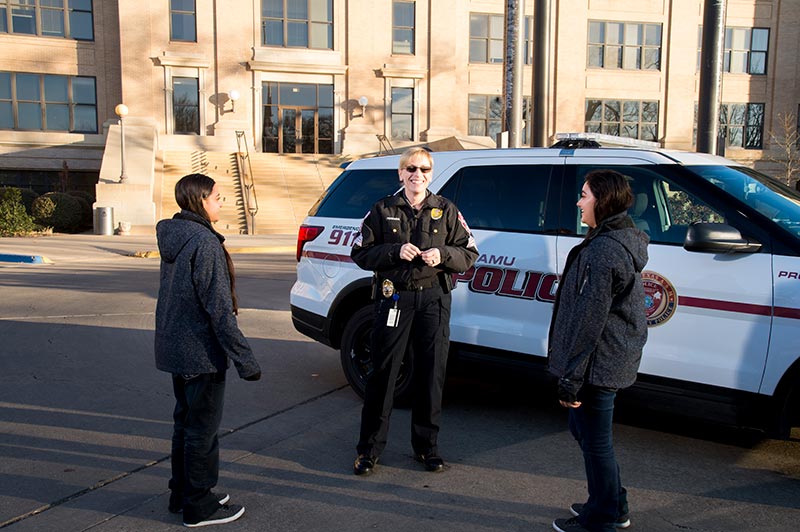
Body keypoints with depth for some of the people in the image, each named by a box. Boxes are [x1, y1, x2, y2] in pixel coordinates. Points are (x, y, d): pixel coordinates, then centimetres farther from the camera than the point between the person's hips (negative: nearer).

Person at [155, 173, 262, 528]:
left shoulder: (172, 237, 8)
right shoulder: (205, 243, -20)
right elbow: (219, 309, -22)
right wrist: (244, 359, -19)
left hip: (175, 348, 9)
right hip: (201, 352, -9)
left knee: (185, 422, 21)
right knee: (202, 428, 4)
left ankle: (182, 494, 34)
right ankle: (199, 506, 18)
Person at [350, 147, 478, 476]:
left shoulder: (446, 211, 8)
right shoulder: (383, 210, 6)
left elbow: (469, 254, 7)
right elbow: (360, 253, 3)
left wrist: (442, 255, -13)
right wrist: (396, 251, -13)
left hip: (434, 299, 1)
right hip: (393, 297, -1)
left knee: (431, 374, 7)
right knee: (383, 372, 0)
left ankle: (427, 447, 23)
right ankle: (369, 449, 13)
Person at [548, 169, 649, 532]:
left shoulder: (603, 250, -22)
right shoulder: (624, 240, 11)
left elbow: (589, 320, -23)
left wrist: (571, 378, -19)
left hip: (598, 363, -11)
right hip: (614, 360, 11)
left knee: (595, 440, 5)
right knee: (583, 428, 23)